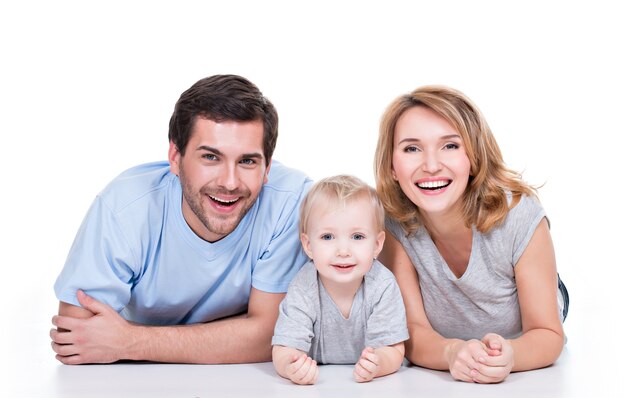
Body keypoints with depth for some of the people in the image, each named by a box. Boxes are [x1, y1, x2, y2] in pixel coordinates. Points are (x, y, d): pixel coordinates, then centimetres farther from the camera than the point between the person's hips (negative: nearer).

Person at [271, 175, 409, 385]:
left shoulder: (383, 286, -19)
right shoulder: (303, 289, -19)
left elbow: (393, 350, -18)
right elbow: (284, 350, -23)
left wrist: (377, 364, -42)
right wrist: (291, 367, -48)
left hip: (366, 384, 1)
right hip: (315, 384, -1)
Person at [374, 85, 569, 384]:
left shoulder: (520, 217, -27)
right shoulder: (391, 223, -22)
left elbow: (548, 334, -20)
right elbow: (412, 328, -21)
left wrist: (509, 354, -44)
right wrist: (452, 353, -45)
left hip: (524, 372, 1)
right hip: (439, 378, 0)